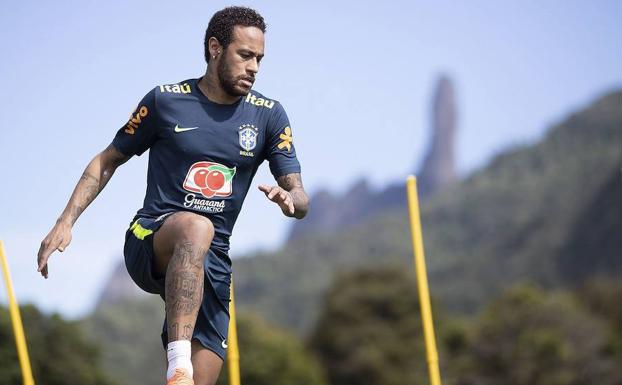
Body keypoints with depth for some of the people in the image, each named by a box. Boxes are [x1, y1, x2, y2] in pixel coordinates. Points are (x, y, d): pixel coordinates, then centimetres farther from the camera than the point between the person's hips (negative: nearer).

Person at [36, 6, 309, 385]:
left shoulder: (268, 115, 5)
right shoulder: (165, 100, 0)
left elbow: (301, 199, 3)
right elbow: (108, 161, 11)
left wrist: (290, 199, -22)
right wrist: (65, 222, 1)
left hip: (212, 261, 3)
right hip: (149, 239, -3)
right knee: (196, 227, -39)